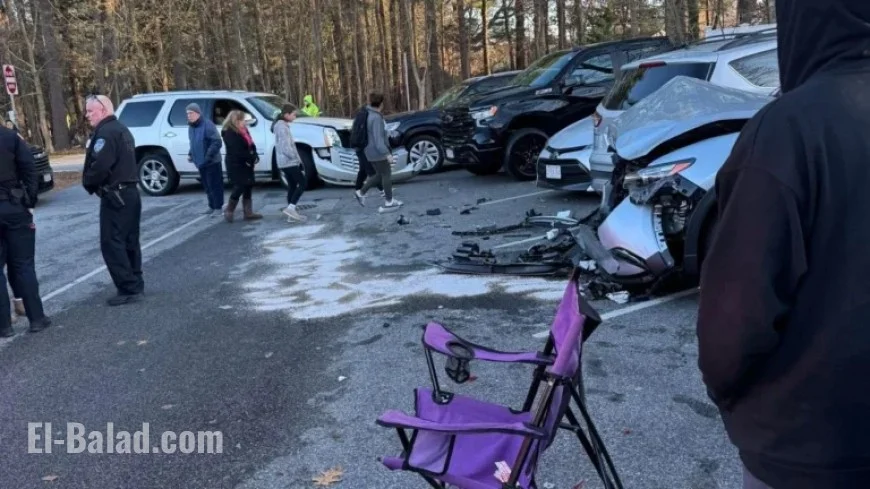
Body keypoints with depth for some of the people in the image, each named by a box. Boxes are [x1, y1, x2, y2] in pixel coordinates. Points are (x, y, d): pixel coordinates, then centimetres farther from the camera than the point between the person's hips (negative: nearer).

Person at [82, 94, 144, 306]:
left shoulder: (106, 132, -15)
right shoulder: (121, 129, 18)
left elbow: (100, 165, -24)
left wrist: (88, 182, -5)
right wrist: (91, 183, 15)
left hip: (115, 195, -10)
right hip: (130, 192, 10)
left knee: (112, 243, -7)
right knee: (129, 241, 14)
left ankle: (129, 289, -7)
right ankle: (135, 284, 21)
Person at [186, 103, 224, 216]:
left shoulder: (208, 125, -18)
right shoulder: (191, 126, 10)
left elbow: (217, 142, -23)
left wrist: (208, 157, -26)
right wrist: (191, 154, 9)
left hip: (212, 162, -8)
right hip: (200, 163, 8)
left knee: (214, 185, -3)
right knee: (207, 186, 14)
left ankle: (218, 207, 6)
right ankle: (212, 206, 24)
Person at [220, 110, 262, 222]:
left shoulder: (243, 130, 13)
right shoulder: (229, 133, -14)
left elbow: (251, 144, 12)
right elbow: (237, 151, -21)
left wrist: (254, 156, -4)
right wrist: (250, 158, -18)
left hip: (246, 164, 9)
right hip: (236, 165, -9)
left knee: (248, 187, 9)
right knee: (240, 187, -10)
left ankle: (248, 212, 14)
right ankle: (228, 211, 5)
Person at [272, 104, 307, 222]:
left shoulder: (282, 125, 14)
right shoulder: (282, 127, -17)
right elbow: (286, 148, -23)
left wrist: (297, 158, 14)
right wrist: (297, 158, -13)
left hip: (286, 162, 10)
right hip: (289, 162, -10)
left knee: (292, 185, 12)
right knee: (303, 183, -7)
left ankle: (292, 211, 14)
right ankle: (290, 208, -10)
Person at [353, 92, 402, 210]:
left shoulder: (370, 115, 7)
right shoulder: (376, 118, -22)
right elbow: (378, 139, -27)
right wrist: (387, 153, -29)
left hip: (374, 152, 9)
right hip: (378, 153, -9)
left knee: (379, 175, 19)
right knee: (387, 175, 3)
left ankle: (361, 192, 20)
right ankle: (389, 201, 11)